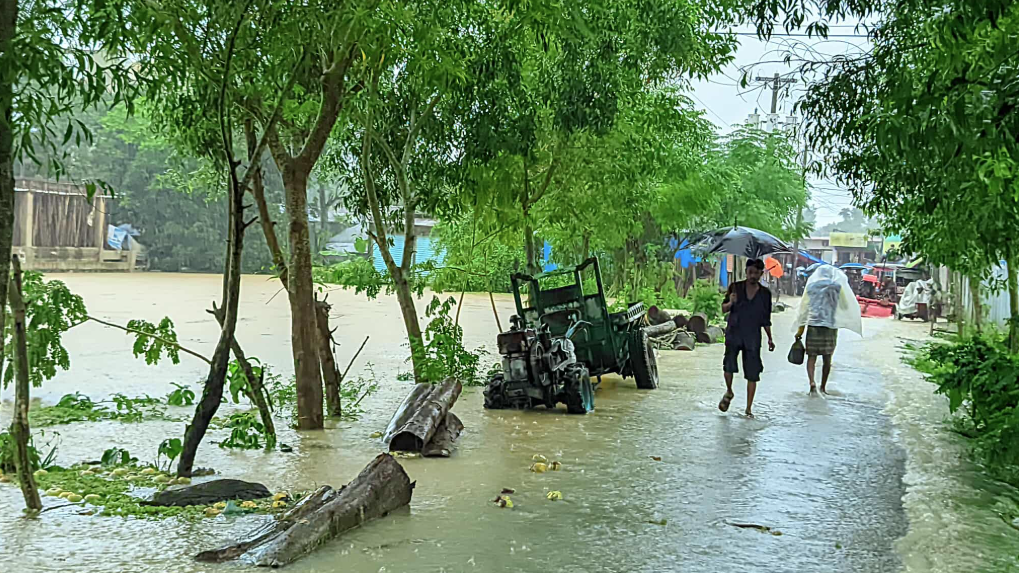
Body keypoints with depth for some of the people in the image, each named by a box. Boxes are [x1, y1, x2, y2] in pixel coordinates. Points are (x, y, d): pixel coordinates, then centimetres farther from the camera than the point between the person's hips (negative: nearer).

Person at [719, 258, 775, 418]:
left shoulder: (765, 294, 5)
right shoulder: (735, 287, 1)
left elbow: (766, 319, 12)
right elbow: (724, 309, 4)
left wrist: (770, 339, 7)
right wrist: (730, 303, -18)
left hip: (753, 337, 1)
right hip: (734, 333, -1)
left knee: (752, 374, 0)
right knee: (729, 365, -16)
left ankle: (749, 408, 11)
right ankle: (729, 392, 14)